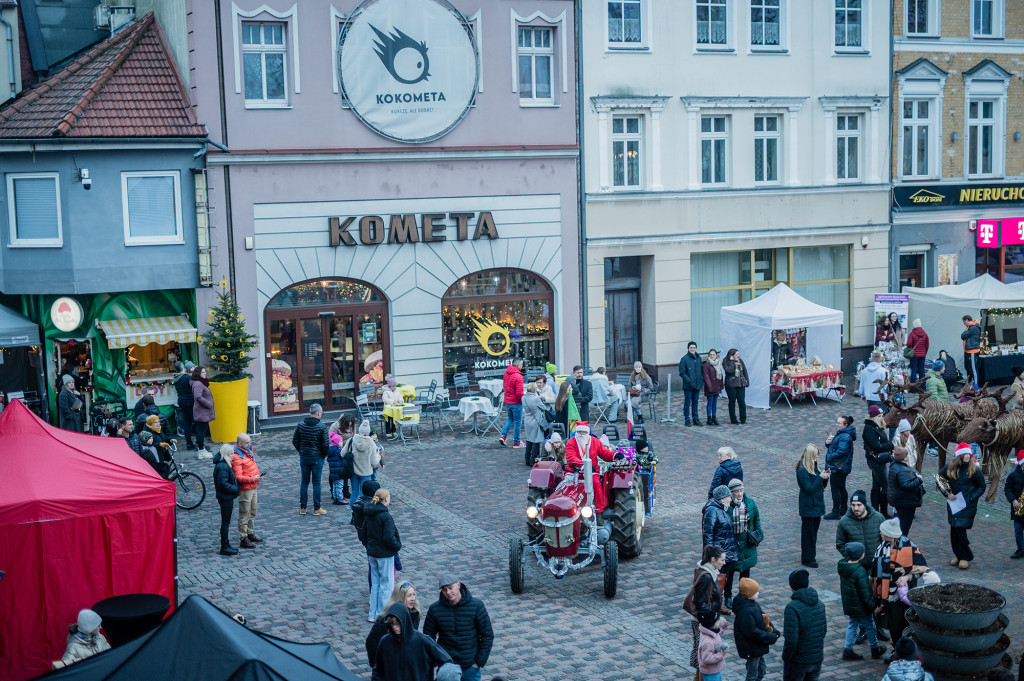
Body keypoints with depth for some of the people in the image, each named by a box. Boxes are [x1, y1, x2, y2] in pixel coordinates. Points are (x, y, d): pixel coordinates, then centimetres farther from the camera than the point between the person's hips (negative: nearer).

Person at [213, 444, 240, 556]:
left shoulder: (225, 464, 10)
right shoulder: (222, 467, -22)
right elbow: (223, 484, -26)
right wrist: (236, 489, -19)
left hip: (227, 497, 10)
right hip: (226, 498, -10)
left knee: (226, 522, 17)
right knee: (225, 523, -1)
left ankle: (226, 545, 27)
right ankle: (224, 548, 7)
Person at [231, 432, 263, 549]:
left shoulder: (248, 450, 8)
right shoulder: (237, 457, -22)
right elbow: (238, 477, -27)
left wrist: (258, 475, 14)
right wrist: (253, 479, -35)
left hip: (253, 487, 10)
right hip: (245, 489, -9)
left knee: (252, 512, 20)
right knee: (244, 514, -2)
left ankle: (250, 534, 34)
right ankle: (243, 539, 5)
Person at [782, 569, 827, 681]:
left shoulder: (792, 608, -24)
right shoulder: (819, 604, 0)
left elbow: (791, 640, -25)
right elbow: (823, 630, 10)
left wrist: (785, 658, -10)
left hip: (798, 661, -6)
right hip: (817, 658, 6)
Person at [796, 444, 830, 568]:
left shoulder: (814, 467, 7)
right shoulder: (802, 471, -20)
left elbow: (822, 485, 14)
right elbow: (809, 489, -24)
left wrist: (826, 477, -5)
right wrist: (821, 477, -23)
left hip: (817, 505, 8)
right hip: (808, 508, -8)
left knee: (814, 532, 17)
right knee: (808, 533, 2)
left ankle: (811, 556, 28)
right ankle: (807, 559, 13)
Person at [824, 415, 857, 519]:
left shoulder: (845, 437, -21)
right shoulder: (840, 434, 12)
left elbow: (841, 451, -28)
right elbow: (830, 444, 17)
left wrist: (829, 457, -18)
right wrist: (828, 441, -6)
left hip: (838, 468, -11)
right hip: (841, 468, 11)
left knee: (835, 489, -4)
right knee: (841, 488, 19)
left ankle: (836, 513, 1)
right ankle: (843, 509, 31)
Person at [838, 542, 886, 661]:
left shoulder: (842, 565, -5)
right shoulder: (860, 572, -29)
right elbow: (865, 593, -23)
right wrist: (872, 606, -12)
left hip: (848, 605, 7)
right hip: (860, 606, -7)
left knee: (852, 624, 20)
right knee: (870, 625, 13)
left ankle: (847, 649, 20)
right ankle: (875, 649, 29)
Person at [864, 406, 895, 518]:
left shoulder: (878, 427, 12)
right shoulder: (869, 429, -18)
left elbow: (883, 443, 15)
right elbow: (876, 446, -23)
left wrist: (890, 445, -5)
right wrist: (891, 445, -18)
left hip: (880, 460, 10)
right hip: (876, 460, -10)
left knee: (876, 485, 15)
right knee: (886, 485, -6)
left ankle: (875, 510, 22)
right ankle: (884, 512, 0)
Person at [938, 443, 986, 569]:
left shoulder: (974, 469, -6)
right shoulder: (950, 467, 0)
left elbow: (982, 487, 3)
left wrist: (972, 497, -10)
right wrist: (947, 493, 0)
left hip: (968, 505, -4)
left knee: (960, 529, -9)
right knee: (954, 530, 7)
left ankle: (965, 557, 6)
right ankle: (958, 555, 23)